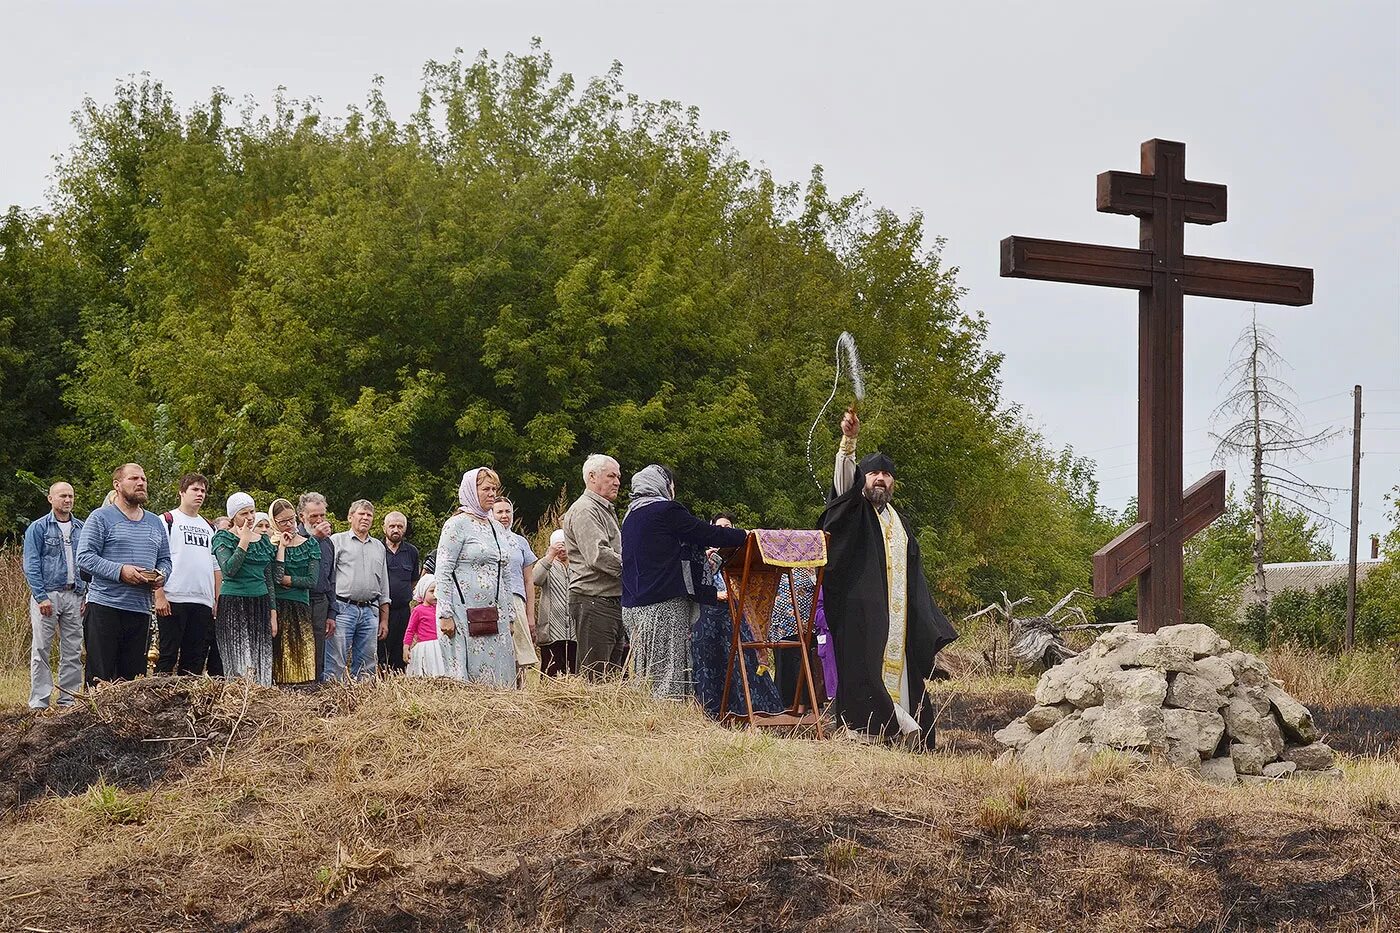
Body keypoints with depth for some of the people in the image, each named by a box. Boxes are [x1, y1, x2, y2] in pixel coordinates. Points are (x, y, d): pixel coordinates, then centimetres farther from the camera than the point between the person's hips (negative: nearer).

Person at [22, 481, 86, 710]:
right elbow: (31, 565, -5)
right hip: (47, 594, -4)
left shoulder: (81, 528, 11)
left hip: (74, 595, 4)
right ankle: (39, 703, -2)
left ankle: (68, 699, 11)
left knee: (73, 652, 5)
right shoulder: (38, 528, 0)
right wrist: (41, 597, -14)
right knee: (41, 650, -3)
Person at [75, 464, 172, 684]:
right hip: (105, 606, -6)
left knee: (134, 677, 6)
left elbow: (165, 559, 23)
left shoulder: (155, 523, 19)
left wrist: (161, 575, -1)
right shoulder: (101, 518, 0)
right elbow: (84, 557, -8)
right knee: (100, 676, -7)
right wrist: (120, 571, -19)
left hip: (141, 609, 6)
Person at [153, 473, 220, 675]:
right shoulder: (167, 521, 2)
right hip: (173, 600, -6)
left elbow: (216, 567, 21)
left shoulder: (209, 528, 21)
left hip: (203, 603, 6)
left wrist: (217, 600, 12)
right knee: (168, 655, -5)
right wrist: (159, 596, -14)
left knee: (195, 658, 4)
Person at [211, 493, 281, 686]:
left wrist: (273, 613, 12)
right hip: (234, 605, -5)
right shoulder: (224, 538, -1)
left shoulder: (263, 541, 14)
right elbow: (229, 569, -18)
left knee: (262, 665, 1)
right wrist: (244, 541, -13)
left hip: (260, 604, 5)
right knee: (240, 665, -12)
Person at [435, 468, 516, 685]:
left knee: (497, 674, 2)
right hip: (464, 613, -7)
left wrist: (509, 616, 17)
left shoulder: (496, 527, 17)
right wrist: (445, 615, -16)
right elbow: (442, 573, -9)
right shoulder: (458, 525, -5)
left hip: (494, 613, 7)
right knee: (468, 676, -6)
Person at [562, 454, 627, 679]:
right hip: (593, 603, -10)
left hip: (613, 601, 10)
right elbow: (598, 555, -21)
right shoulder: (584, 510, -8)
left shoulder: (605, 510, 25)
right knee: (595, 678, -11)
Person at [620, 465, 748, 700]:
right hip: (664, 605, -8)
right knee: (669, 674, -9)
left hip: (633, 606, 8)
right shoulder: (666, 510, -7)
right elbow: (707, 534, -4)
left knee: (645, 675, 7)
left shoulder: (630, 515, 18)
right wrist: (744, 535, 9)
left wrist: (701, 555, 32)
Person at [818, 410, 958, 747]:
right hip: (861, 607, -6)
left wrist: (924, 621, 21)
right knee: (865, 665, -14)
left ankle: (903, 726, -2)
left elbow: (911, 567, 27)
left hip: (898, 613, 6)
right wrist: (848, 440, -33)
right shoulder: (855, 510, 6)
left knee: (898, 664, 0)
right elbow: (844, 478, -15)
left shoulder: (898, 520, 24)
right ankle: (861, 727, -17)